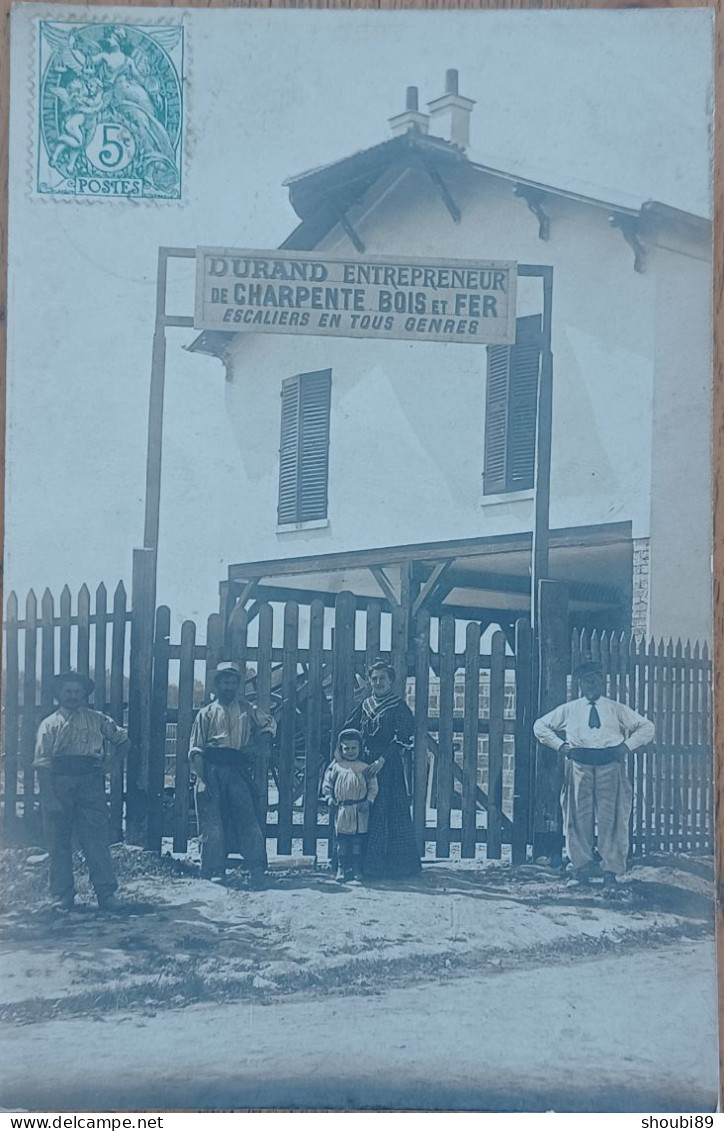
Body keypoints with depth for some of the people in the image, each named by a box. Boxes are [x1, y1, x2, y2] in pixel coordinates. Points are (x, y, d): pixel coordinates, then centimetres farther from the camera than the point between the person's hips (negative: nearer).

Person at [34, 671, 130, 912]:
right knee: (59, 844, 5)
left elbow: (123, 741, 21)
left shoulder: (97, 720, 11)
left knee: (97, 840, -5)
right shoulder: (49, 725, 5)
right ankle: (62, 897, 13)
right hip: (58, 784, 0)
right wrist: (50, 799, -12)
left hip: (89, 784, 0)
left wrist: (109, 764, 7)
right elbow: (43, 764, -3)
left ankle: (106, 894, -3)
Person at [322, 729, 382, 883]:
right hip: (342, 809, 0)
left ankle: (356, 869, 11)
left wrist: (369, 801, -9)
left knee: (358, 840, 3)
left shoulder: (365, 768, 2)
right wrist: (329, 797, -2)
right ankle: (341, 868, 9)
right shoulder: (336, 766, 3)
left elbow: (373, 786, 3)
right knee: (342, 840, 1)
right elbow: (327, 783, 10)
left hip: (360, 810, 0)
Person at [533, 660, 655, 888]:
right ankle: (581, 868, 6)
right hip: (579, 765, 1)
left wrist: (627, 746, 3)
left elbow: (646, 727, 18)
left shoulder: (616, 710, 17)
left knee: (610, 818, -5)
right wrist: (560, 745, 7)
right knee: (580, 818, -2)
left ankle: (611, 871, -1)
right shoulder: (569, 710, 17)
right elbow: (540, 726, 20)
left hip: (610, 765, 0)